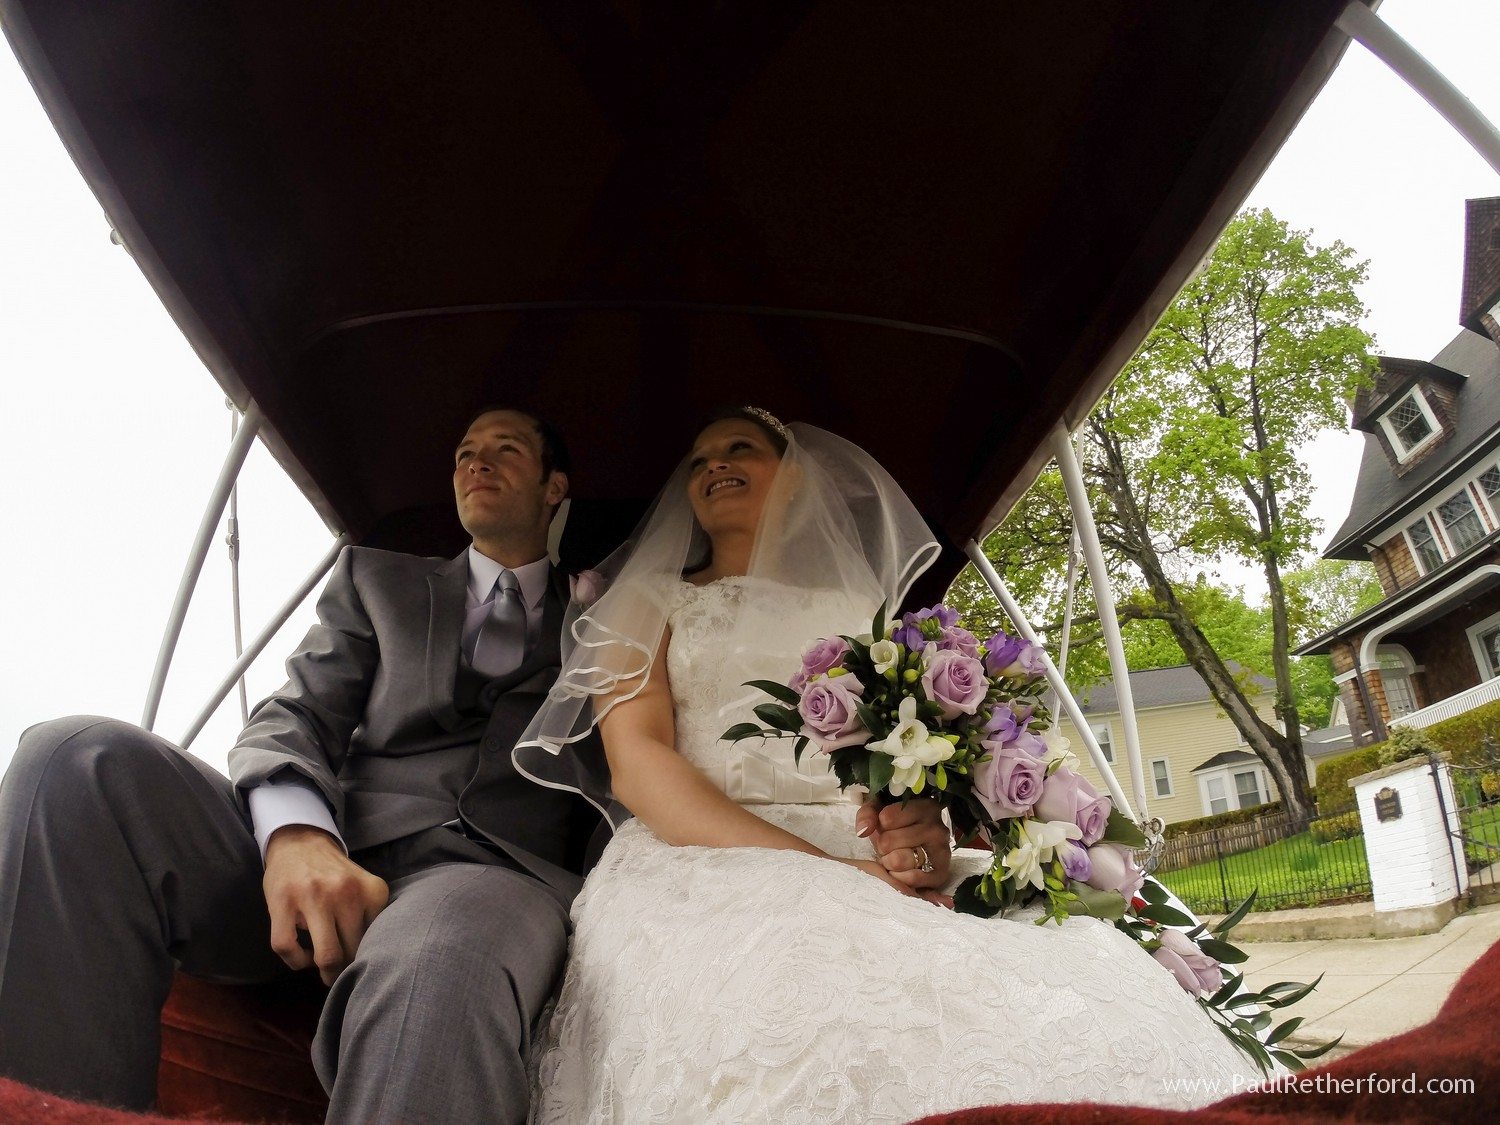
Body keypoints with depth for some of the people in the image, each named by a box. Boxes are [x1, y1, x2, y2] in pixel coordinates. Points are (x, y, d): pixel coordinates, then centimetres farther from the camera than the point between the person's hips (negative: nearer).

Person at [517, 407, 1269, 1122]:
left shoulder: (860, 610, 25)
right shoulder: (651, 601, 17)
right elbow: (638, 763, 0)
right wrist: (811, 869, -17)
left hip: (881, 864, 3)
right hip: (710, 864, -2)